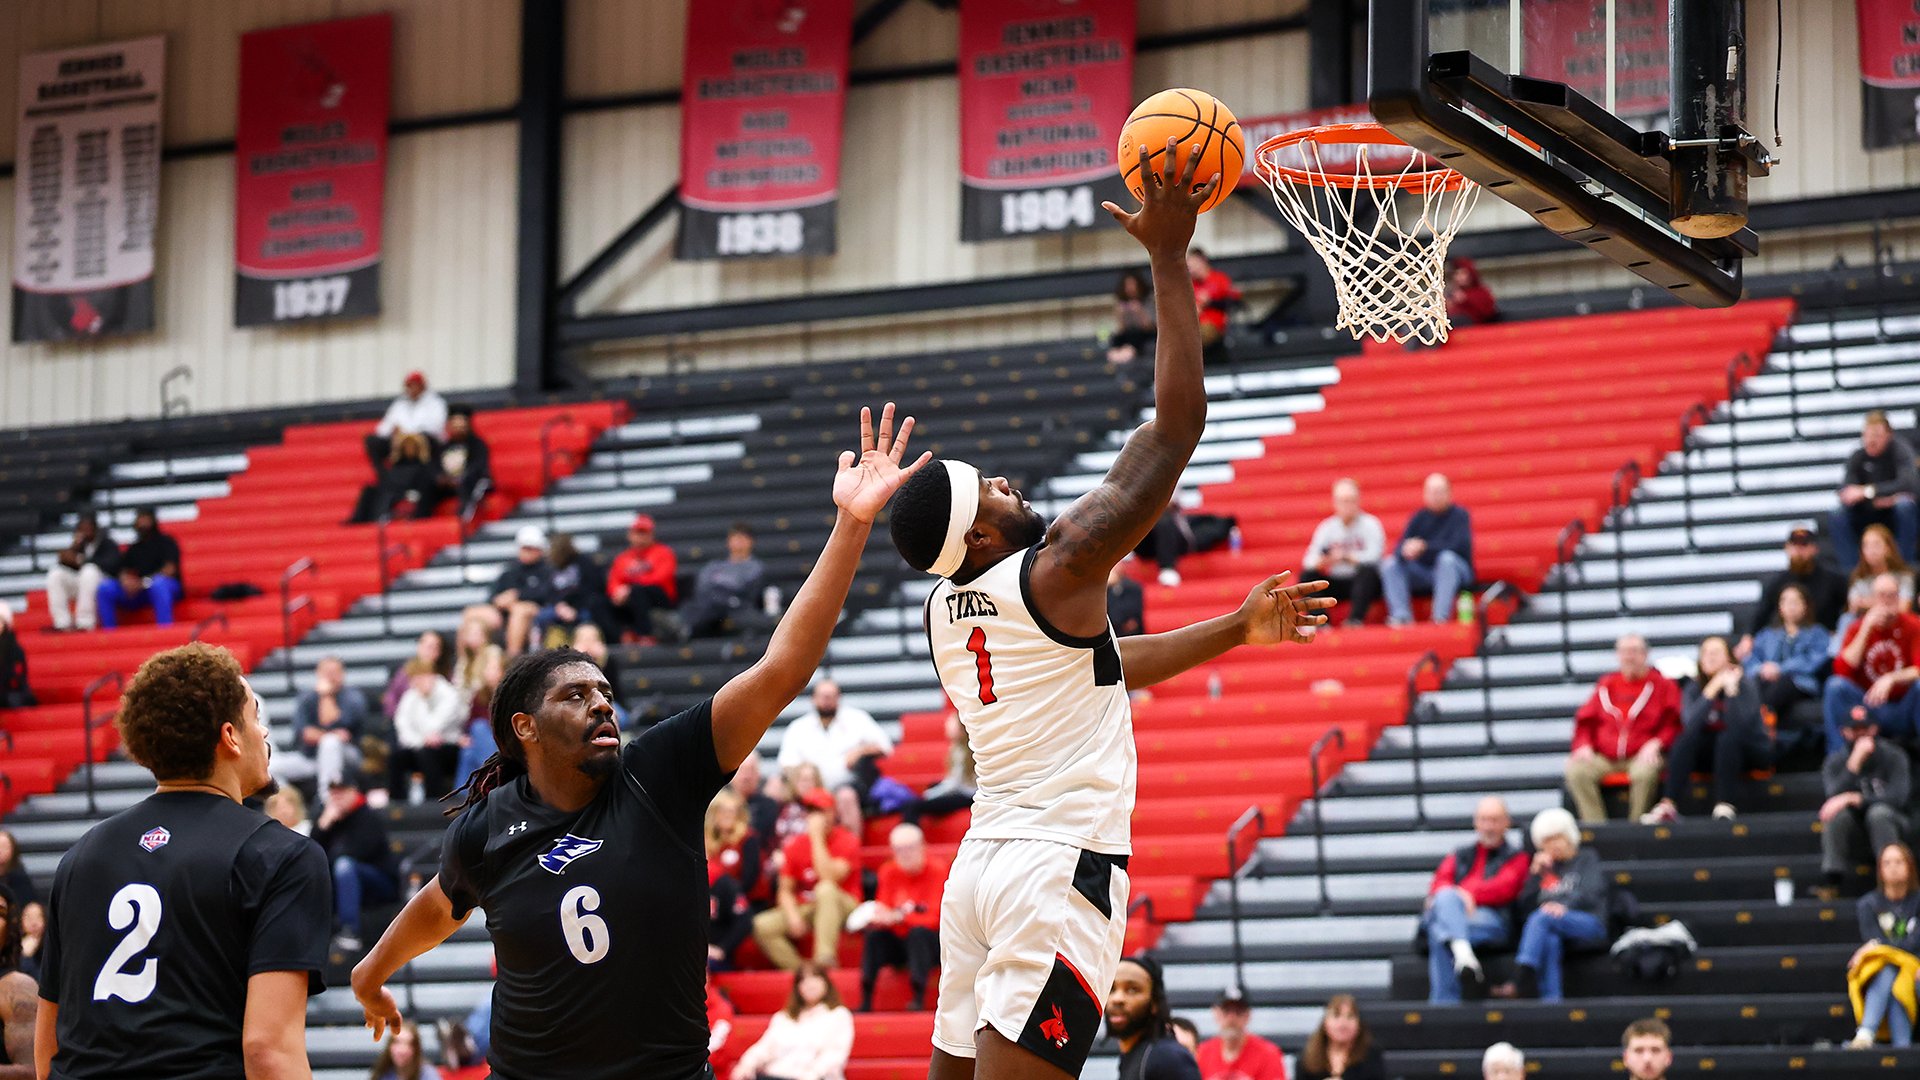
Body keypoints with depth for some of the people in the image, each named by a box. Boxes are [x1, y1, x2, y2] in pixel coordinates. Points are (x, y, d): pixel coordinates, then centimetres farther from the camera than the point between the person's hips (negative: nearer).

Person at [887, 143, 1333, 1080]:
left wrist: (1237, 630, 33)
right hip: (1063, 864, -9)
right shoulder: (1054, 572, -10)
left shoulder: (945, 612, 14)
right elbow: (1177, 425, -9)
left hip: (982, 860, 9)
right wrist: (1169, 262, -5)